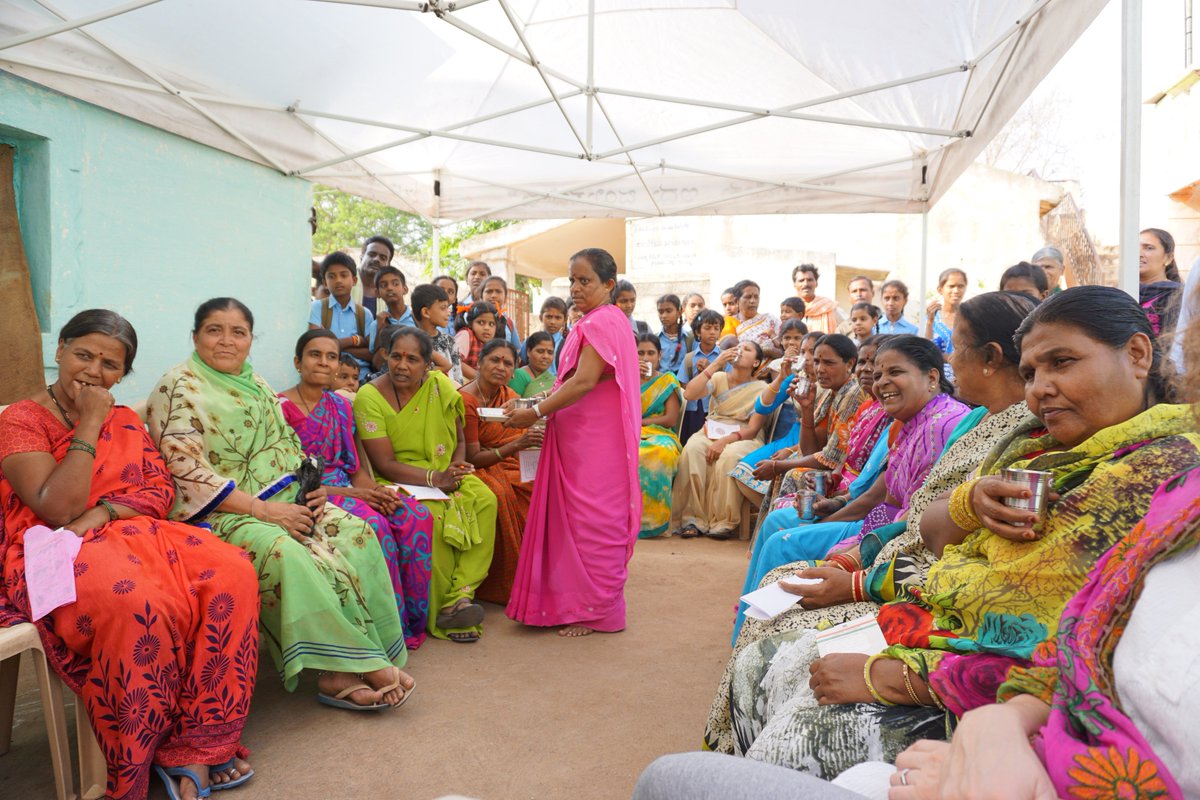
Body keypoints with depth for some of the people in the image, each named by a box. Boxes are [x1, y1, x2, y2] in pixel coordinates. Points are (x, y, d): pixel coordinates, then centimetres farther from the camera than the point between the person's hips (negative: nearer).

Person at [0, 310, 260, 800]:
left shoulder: (126, 421, 18)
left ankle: (194, 749, -19)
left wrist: (101, 513, -11)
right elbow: (57, 509, -11)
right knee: (141, 604, -38)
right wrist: (89, 426, -10)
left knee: (232, 575, -24)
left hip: (133, 533, 5)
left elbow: (161, 491, 8)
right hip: (51, 552, -5)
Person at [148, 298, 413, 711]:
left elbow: (287, 450, 21)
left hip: (281, 502, 7)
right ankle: (351, 668, -22)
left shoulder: (256, 386, 17)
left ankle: (345, 669, -17)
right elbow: (187, 471, -16)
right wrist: (261, 509, -21)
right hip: (216, 514, -7)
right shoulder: (179, 387, -5)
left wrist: (312, 489, -1)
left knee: (356, 533, -15)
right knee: (283, 552, -35)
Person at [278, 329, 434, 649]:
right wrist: (348, 492, -19)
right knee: (373, 525, -33)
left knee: (417, 516, -19)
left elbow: (355, 466, 14)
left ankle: (411, 621, -10)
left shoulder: (342, 406, 15)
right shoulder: (282, 407, -5)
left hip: (345, 489, 6)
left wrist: (374, 489, -10)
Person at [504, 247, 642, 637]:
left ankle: (595, 611, 9)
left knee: (592, 519, -2)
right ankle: (579, 601, 22)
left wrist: (535, 412, -20)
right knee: (581, 517, 13)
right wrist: (545, 403, 8)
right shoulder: (601, 321, 19)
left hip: (595, 442, -10)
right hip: (582, 438, 10)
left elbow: (584, 382, -23)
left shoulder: (602, 322, -15)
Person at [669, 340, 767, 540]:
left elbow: (753, 429, -7)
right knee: (692, 450, -32)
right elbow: (689, 394, -9)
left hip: (744, 438, -2)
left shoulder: (760, 388, 3)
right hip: (712, 431, 2)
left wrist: (725, 440, -24)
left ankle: (724, 522, -24)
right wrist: (716, 364, -10)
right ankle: (694, 518, -27)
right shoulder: (719, 378, 10)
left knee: (729, 456, -37)